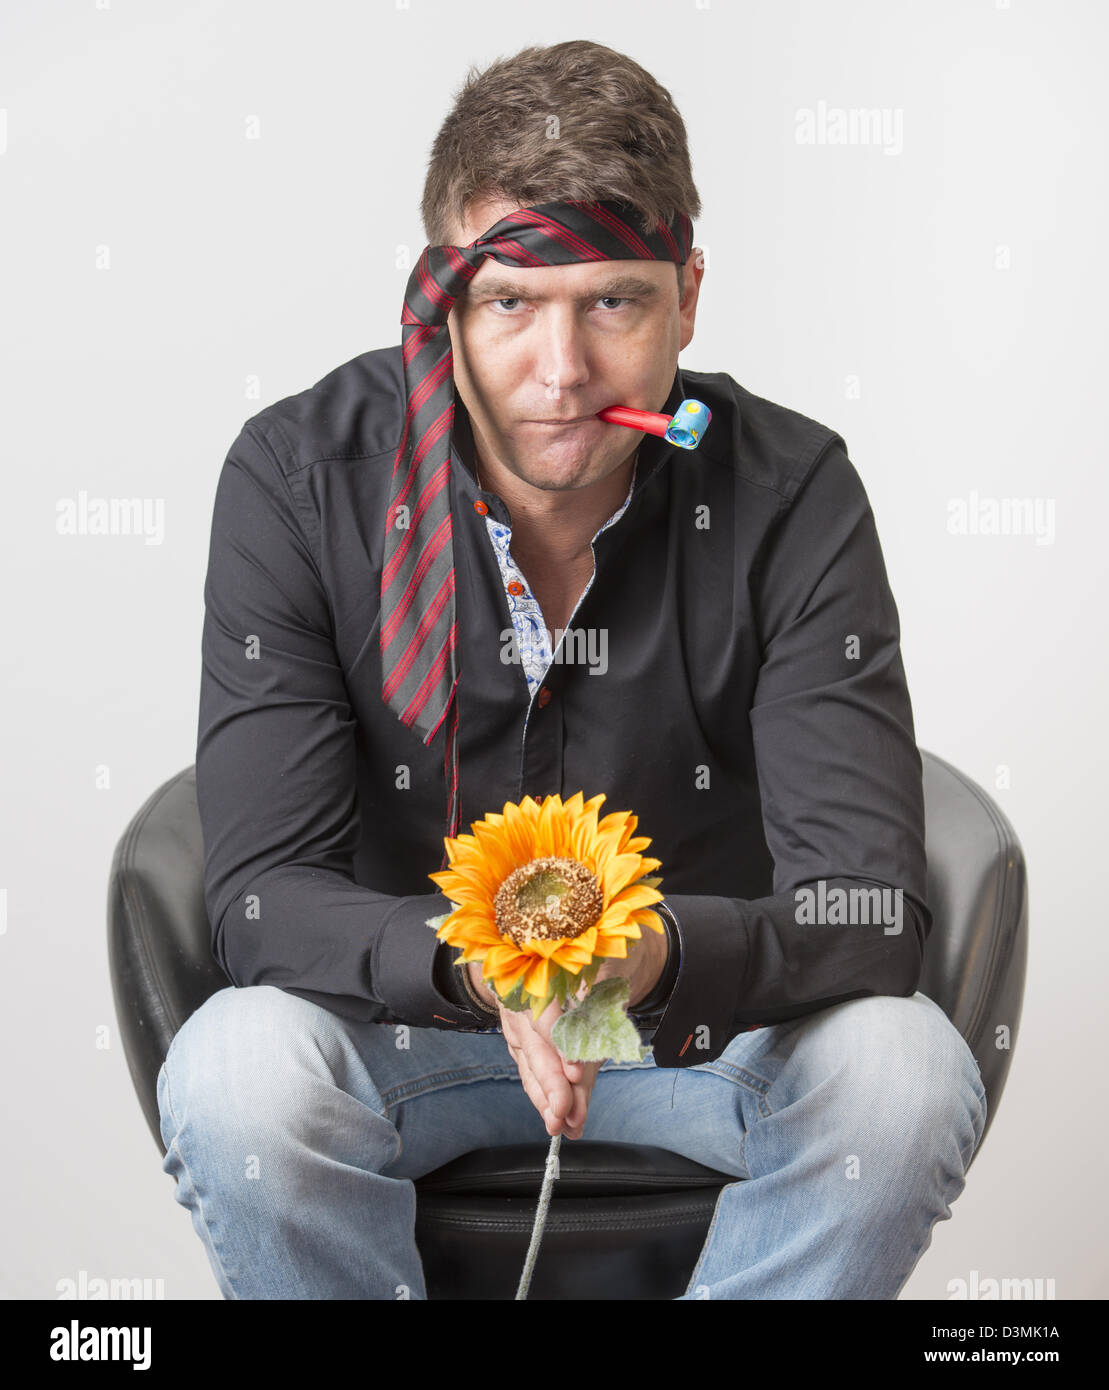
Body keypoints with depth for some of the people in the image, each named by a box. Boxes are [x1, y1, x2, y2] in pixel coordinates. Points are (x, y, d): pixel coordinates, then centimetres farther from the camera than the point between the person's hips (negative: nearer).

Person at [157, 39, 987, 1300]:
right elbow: (260, 896, -19)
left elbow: (869, 909, -21)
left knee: (903, 1072, -28)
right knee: (234, 1074, -31)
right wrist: (474, 961, -40)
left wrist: (667, 952, -42)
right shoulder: (298, 476, -16)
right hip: (400, 1020, 0)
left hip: (706, 1014, 1)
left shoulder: (791, 495, -16)